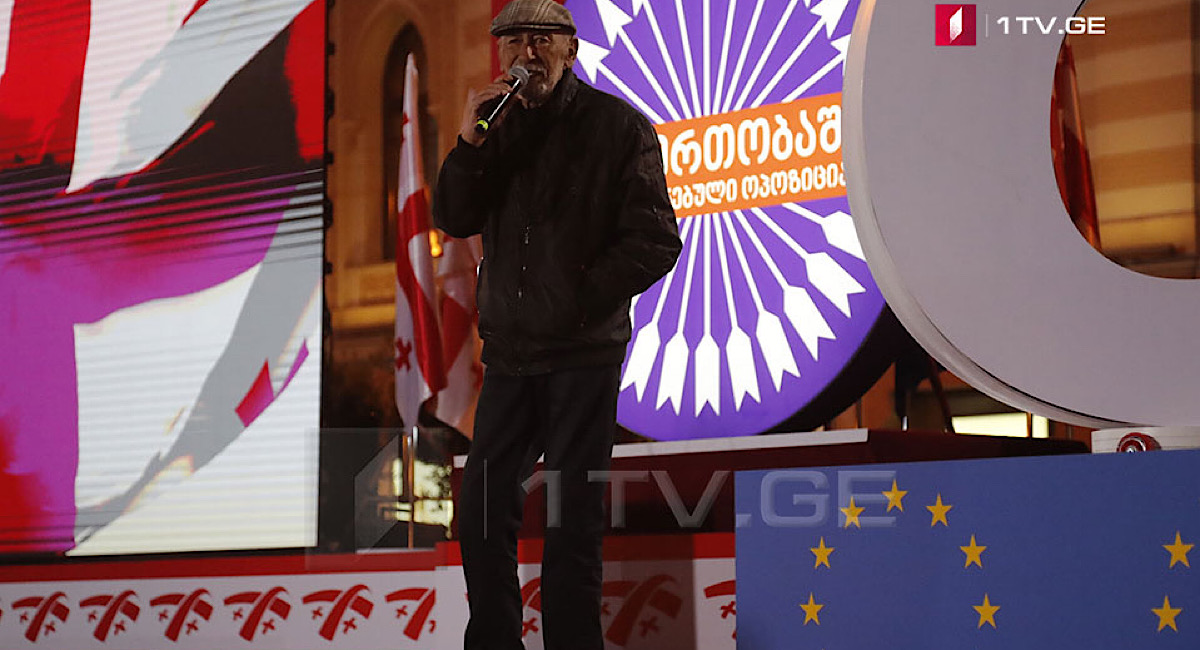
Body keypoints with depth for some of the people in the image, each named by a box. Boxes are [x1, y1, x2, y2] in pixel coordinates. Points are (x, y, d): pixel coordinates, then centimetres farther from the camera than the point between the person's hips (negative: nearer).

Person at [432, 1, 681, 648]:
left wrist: (582, 300, -12)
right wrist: (469, 145, -11)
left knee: (572, 525, -1)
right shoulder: (499, 127, 11)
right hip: (510, 352, 5)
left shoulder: (620, 126, -3)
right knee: (481, 511, 8)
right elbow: (452, 220, 3)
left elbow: (656, 242, -8)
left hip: (583, 353, -5)